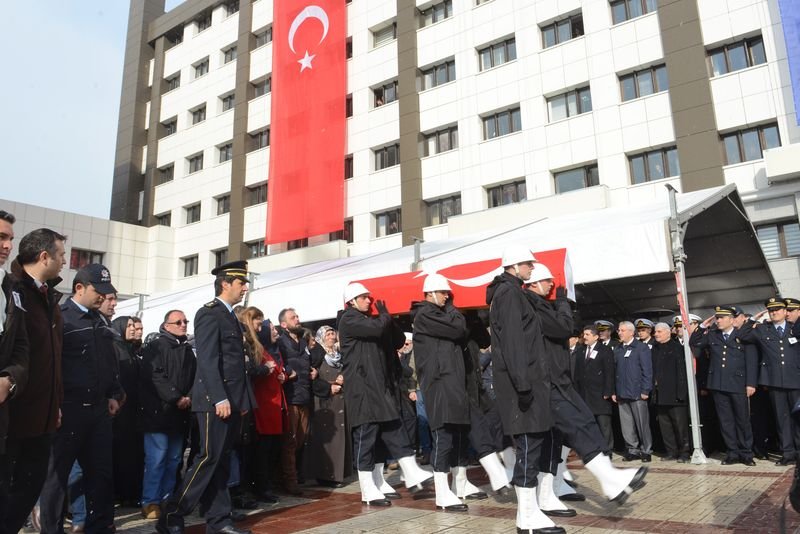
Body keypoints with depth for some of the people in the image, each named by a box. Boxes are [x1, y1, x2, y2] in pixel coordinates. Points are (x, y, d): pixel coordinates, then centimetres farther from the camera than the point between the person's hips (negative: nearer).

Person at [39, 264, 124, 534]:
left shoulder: (100, 320, 13)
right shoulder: (59, 317, -9)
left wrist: (114, 395, 14)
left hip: (99, 408, 7)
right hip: (68, 409, -7)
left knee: (101, 471, 12)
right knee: (57, 473, 8)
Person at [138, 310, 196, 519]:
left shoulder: (187, 350, 17)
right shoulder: (155, 347, -3)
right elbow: (155, 377, -14)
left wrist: (189, 397, -3)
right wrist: (176, 398, -15)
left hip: (180, 413, 6)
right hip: (159, 411, -6)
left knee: (174, 459, 9)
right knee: (156, 458, -6)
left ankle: (167, 499, 17)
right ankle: (150, 502, 2)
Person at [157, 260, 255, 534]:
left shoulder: (230, 316, 18)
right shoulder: (209, 313, -10)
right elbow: (208, 360, -18)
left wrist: (242, 399, 15)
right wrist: (219, 398, -23)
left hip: (232, 400, 9)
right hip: (215, 401, -9)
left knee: (222, 461, 10)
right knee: (209, 458, -6)